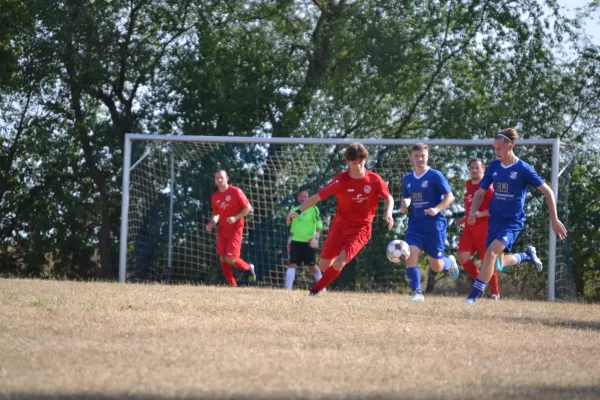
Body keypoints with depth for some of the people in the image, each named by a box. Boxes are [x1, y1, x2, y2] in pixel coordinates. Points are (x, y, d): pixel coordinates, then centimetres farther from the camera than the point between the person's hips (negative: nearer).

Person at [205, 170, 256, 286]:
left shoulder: (236, 192, -8)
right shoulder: (215, 196, 9)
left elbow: (248, 208, -7)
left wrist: (236, 218, -19)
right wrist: (212, 223, 0)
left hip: (235, 229, -6)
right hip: (222, 230, 6)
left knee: (230, 259, -14)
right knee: (222, 258, -2)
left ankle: (249, 268, 15)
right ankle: (233, 285, 6)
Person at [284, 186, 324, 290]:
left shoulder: (313, 209, -2)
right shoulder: (294, 210, 14)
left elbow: (319, 224, -7)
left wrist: (317, 236, -20)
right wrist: (289, 240, 21)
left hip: (308, 242, -4)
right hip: (296, 241, 4)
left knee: (312, 265, 2)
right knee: (292, 264, -4)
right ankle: (288, 288, -9)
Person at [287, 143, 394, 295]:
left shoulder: (374, 180, -11)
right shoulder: (341, 180, -12)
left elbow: (389, 198, 5)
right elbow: (318, 196, -11)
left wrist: (388, 213, -15)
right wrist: (299, 211, -22)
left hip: (361, 228, -2)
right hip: (340, 224, 2)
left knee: (338, 264, -19)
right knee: (324, 265, 2)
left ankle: (315, 290, 3)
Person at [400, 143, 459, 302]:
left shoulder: (436, 176, -7)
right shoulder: (408, 179, 9)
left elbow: (449, 197, -8)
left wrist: (437, 209, -24)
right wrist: (404, 205, -1)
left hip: (434, 226, -4)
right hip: (415, 225, 4)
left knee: (436, 266, 1)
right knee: (410, 257, -17)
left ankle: (450, 262, 36)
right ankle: (417, 292, -7)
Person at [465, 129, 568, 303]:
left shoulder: (523, 169, -13)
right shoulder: (493, 167, 1)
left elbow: (547, 192, -6)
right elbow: (480, 192, 11)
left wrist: (554, 220, -7)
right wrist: (473, 212, -7)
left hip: (513, 221, -6)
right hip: (495, 220, 6)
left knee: (491, 252, -25)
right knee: (498, 264, 11)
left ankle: (474, 294, -22)